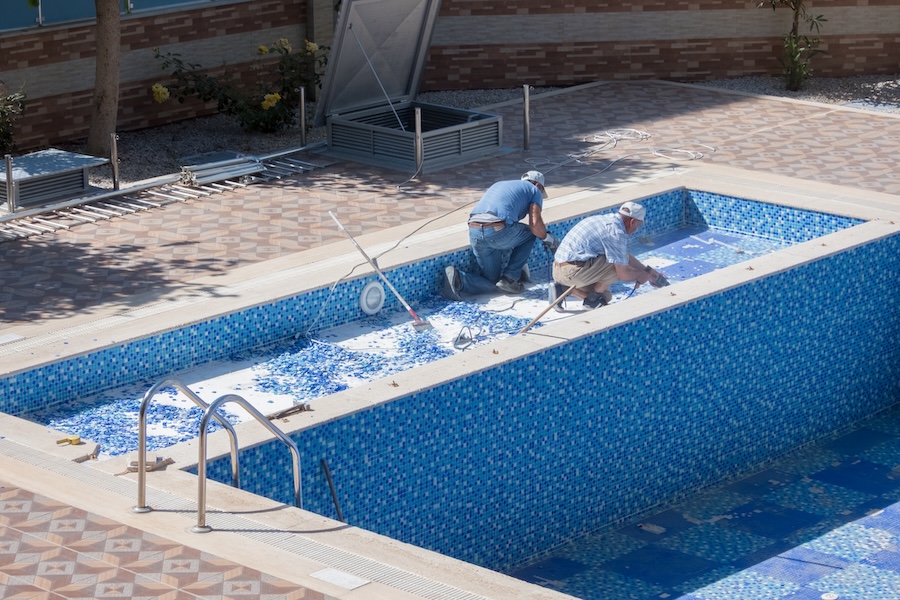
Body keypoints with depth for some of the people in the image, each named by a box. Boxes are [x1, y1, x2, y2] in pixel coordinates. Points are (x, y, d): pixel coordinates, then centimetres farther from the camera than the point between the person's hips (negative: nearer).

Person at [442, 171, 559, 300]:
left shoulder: (499, 184, 37)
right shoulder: (534, 190, 17)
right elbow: (535, 224, 0)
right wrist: (548, 238, 23)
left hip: (474, 232, 6)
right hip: (497, 231, -6)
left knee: (491, 283, 18)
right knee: (531, 233, 25)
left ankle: (457, 278, -9)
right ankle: (510, 278, 14)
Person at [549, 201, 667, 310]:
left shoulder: (606, 219, 17)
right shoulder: (617, 232, -14)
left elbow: (625, 255, 30)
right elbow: (623, 274, -13)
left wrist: (648, 270, 32)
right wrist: (642, 276, 6)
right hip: (572, 271, -10)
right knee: (619, 263, -8)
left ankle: (562, 288, 10)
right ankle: (593, 299, 2)